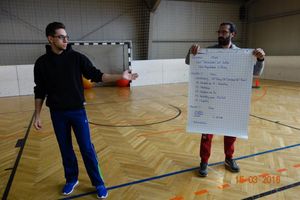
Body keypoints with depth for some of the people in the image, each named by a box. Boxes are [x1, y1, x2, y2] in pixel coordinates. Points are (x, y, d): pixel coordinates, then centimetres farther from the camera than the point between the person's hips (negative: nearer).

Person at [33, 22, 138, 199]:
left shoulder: (77, 57, -4)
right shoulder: (42, 63, -1)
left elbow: (96, 75, -7)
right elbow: (40, 92, 5)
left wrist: (120, 77, -18)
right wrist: (37, 115, 4)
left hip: (78, 111, -1)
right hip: (57, 114, 2)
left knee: (87, 148, 2)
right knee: (65, 149, 14)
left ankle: (98, 183, 16)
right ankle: (71, 180, 34)